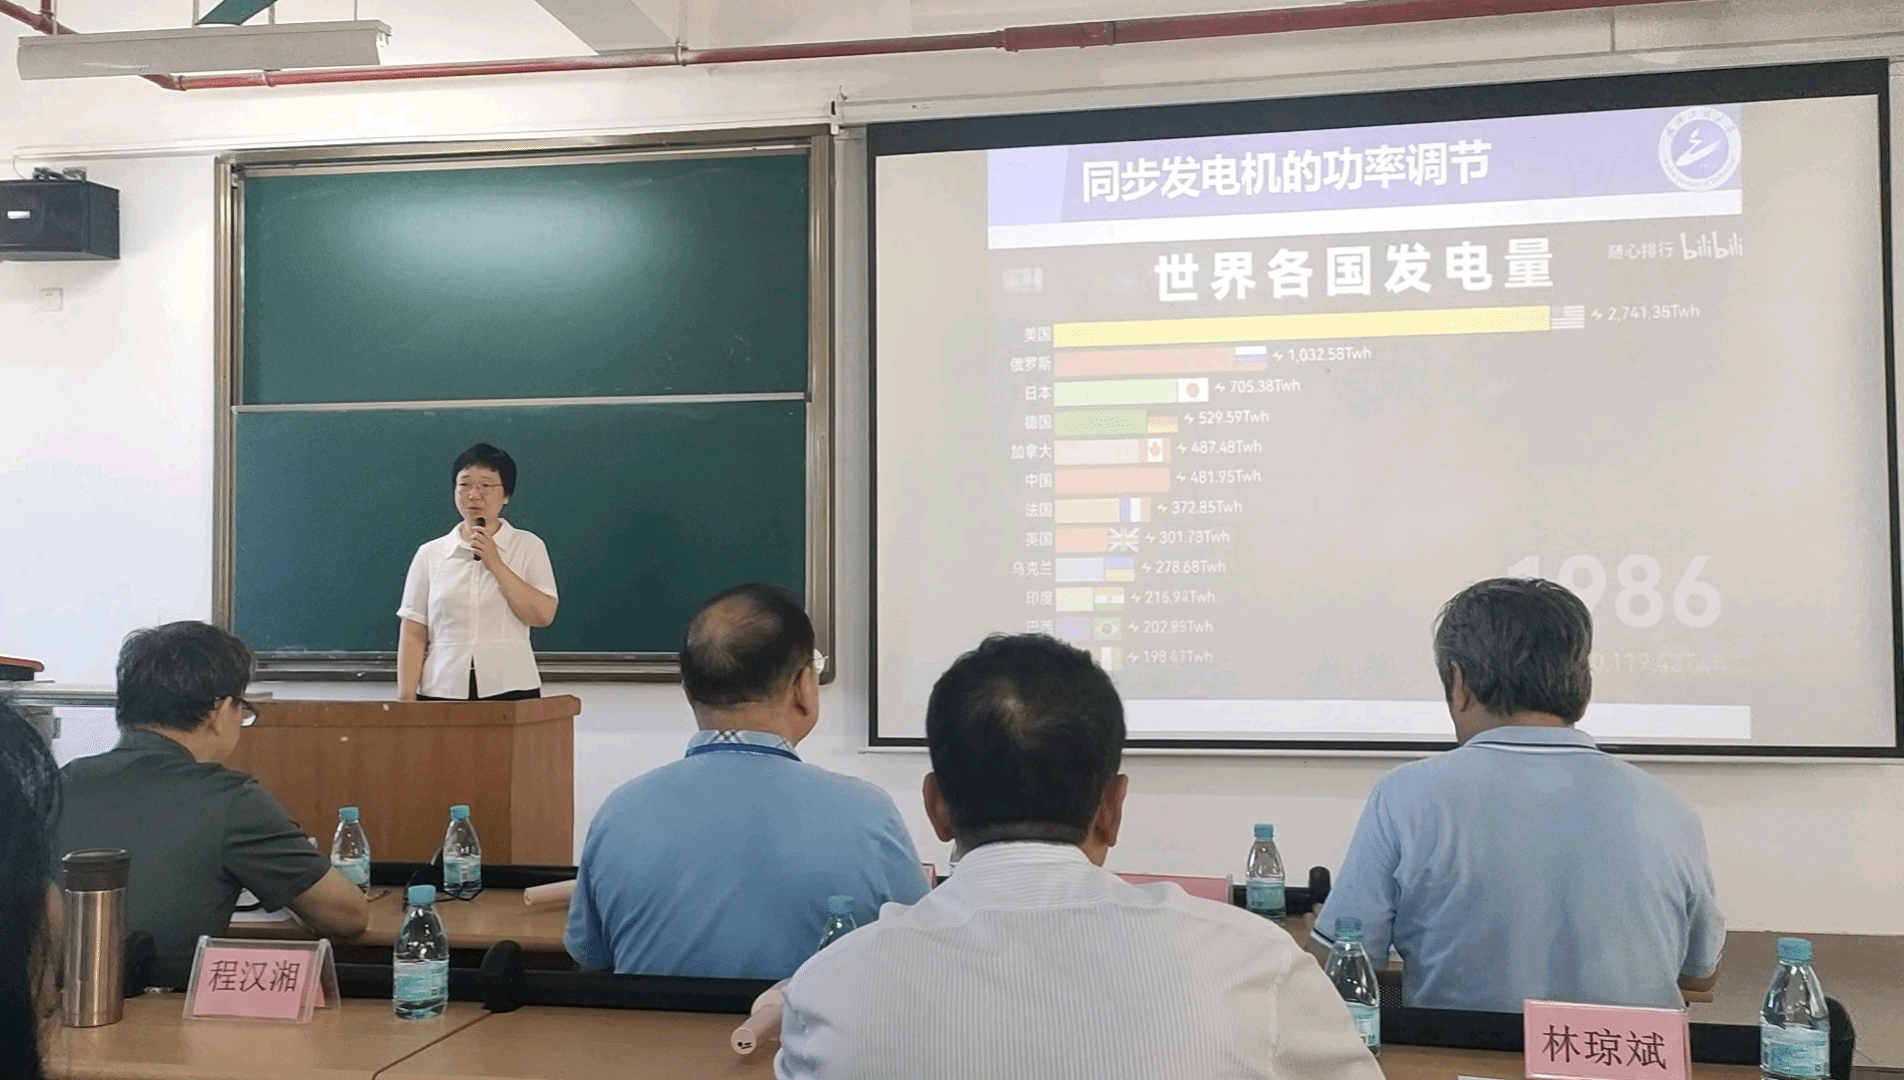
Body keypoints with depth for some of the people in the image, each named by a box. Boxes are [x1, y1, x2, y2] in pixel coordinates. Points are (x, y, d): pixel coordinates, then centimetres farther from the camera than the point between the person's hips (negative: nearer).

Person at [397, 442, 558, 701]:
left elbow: (543, 615, -6)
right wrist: (406, 698, -2)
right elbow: (413, 634, 5)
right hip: (441, 691, 1)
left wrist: (495, 564, -10)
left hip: (510, 690, -1)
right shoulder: (429, 554, 9)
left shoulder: (528, 546, 5)